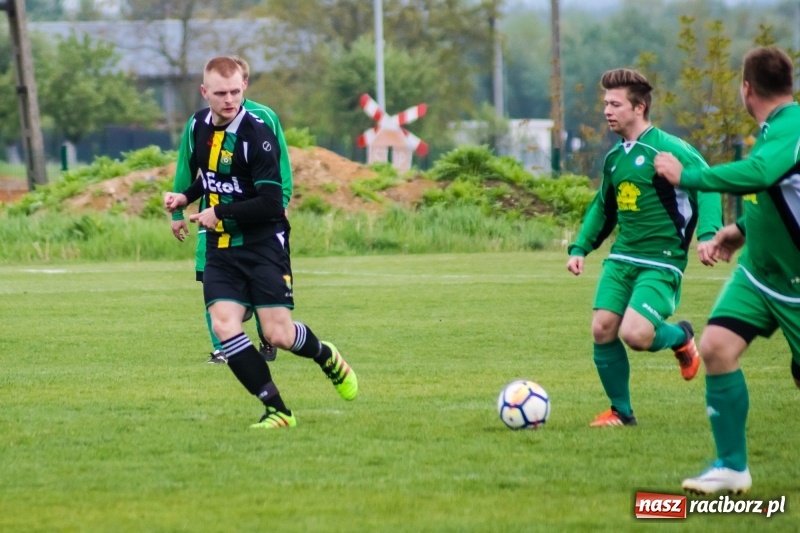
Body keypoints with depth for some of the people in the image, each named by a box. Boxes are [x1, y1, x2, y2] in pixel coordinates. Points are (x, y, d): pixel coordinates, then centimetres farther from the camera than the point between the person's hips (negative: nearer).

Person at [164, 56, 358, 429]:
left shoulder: (256, 134, -17)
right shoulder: (200, 125, 6)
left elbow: (270, 203, -21)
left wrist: (219, 212, -16)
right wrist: (185, 198, 8)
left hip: (263, 244, -6)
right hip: (220, 248, 6)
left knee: (278, 334, -9)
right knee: (224, 326, -13)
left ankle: (327, 357, 26)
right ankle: (277, 410, -7)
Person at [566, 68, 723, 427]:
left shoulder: (666, 148, -11)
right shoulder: (615, 158, 13)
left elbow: (706, 184, -18)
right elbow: (603, 208, 27)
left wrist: (707, 233, -32)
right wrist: (580, 247, 19)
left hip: (661, 262, -7)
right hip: (622, 258, 7)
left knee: (634, 334, -21)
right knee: (602, 328, -6)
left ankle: (680, 337, 15)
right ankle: (621, 411, 11)